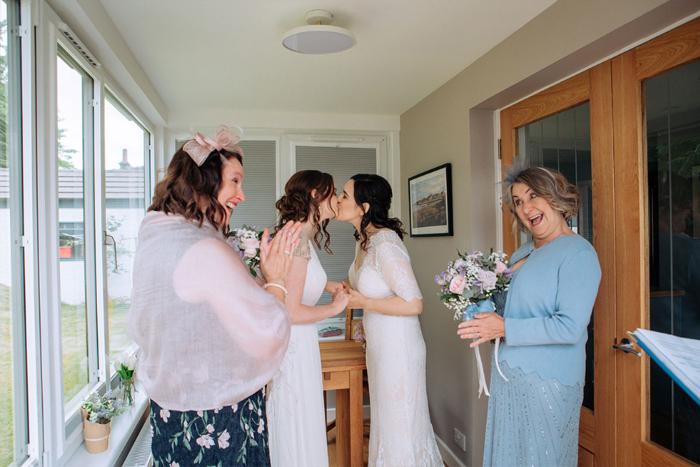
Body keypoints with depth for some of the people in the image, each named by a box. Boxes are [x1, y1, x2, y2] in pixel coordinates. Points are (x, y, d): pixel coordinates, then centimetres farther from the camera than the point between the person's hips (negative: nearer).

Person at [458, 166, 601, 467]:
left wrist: (504, 329, -20)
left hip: (547, 379, -8)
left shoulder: (578, 253, -14)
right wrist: (485, 313, 4)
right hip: (509, 374, 8)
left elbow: (570, 327, -23)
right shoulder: (523, 252, 11)